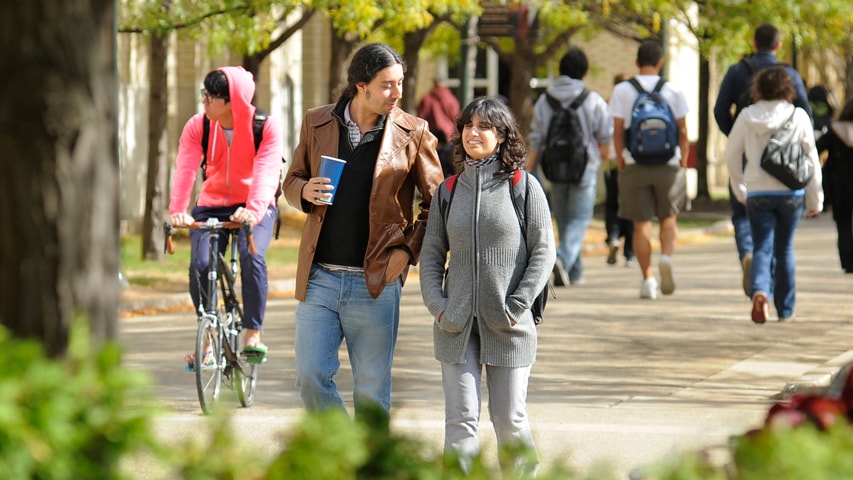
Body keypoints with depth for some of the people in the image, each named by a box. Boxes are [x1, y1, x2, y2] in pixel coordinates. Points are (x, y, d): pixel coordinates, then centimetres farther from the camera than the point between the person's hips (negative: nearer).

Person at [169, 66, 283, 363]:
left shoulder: (267, 127, -14)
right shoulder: (197, 126, -7)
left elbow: (266, 172, -26)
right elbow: (186, 169, -18)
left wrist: (253, 210, -44)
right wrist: (178, 210, -36)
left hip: (253, 210, -2)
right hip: (211, 207, 2)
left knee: (252, 257, -29)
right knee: (200, 266, -19)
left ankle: (253, 335, -17)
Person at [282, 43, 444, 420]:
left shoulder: (412, 133, 0)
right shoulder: (317, 123, 5)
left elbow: (436, 201, 6)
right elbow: (291, 181, 16)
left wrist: (408, 250, -6)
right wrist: (305, 192, -8)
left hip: (375, 282, -2)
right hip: (319, 276, 2)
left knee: (372, 389, 3)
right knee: (310, 376, -2)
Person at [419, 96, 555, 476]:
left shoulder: (524, 186, -1)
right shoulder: (448, 191, 8)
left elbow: (544, 250, -2)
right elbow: (431, 255, 12)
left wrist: (517, 305, -10)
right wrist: (437, 305, -3)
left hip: (508, 325, -2)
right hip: (457, 325, 2)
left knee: (509, 419, 3)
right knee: (460, 420, -5)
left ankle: (525, 472, 27)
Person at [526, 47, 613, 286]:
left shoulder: (544, 101, 2)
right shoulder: (593, 101, -8)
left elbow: (535, 141, 1)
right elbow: (606, 135, -4)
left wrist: (527, 174, 3)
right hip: (584, 168, -3)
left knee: (564, 220, 14)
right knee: (579, 219, -2)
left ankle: (575, 272, 19)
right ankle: (564, 259, -26)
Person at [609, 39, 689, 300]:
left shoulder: (622, 91, 0)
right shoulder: (673, 91, 1)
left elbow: (618, 132, -1)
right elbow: (682, 132, 1)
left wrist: (621, 164, 6)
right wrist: (683, 163, 10)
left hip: (635, 165, 0)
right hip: (668, 164, 0)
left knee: (641, 223, 5)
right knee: (668, 217, 15)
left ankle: (647, 278, 1)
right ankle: (666, 256, -12)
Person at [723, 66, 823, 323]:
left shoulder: (747, 116, -1)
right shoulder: (798, 116, -3)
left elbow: (731, 155, 6)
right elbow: (811, 159, 1)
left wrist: (740, 190, 20)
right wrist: (815, 199, 9)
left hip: (758, 193, 0)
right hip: (791, 192, 0)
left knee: (762, 248, 1)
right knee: (784, 250, 14)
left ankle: (759, 291, -28)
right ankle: (785, 309, 21)